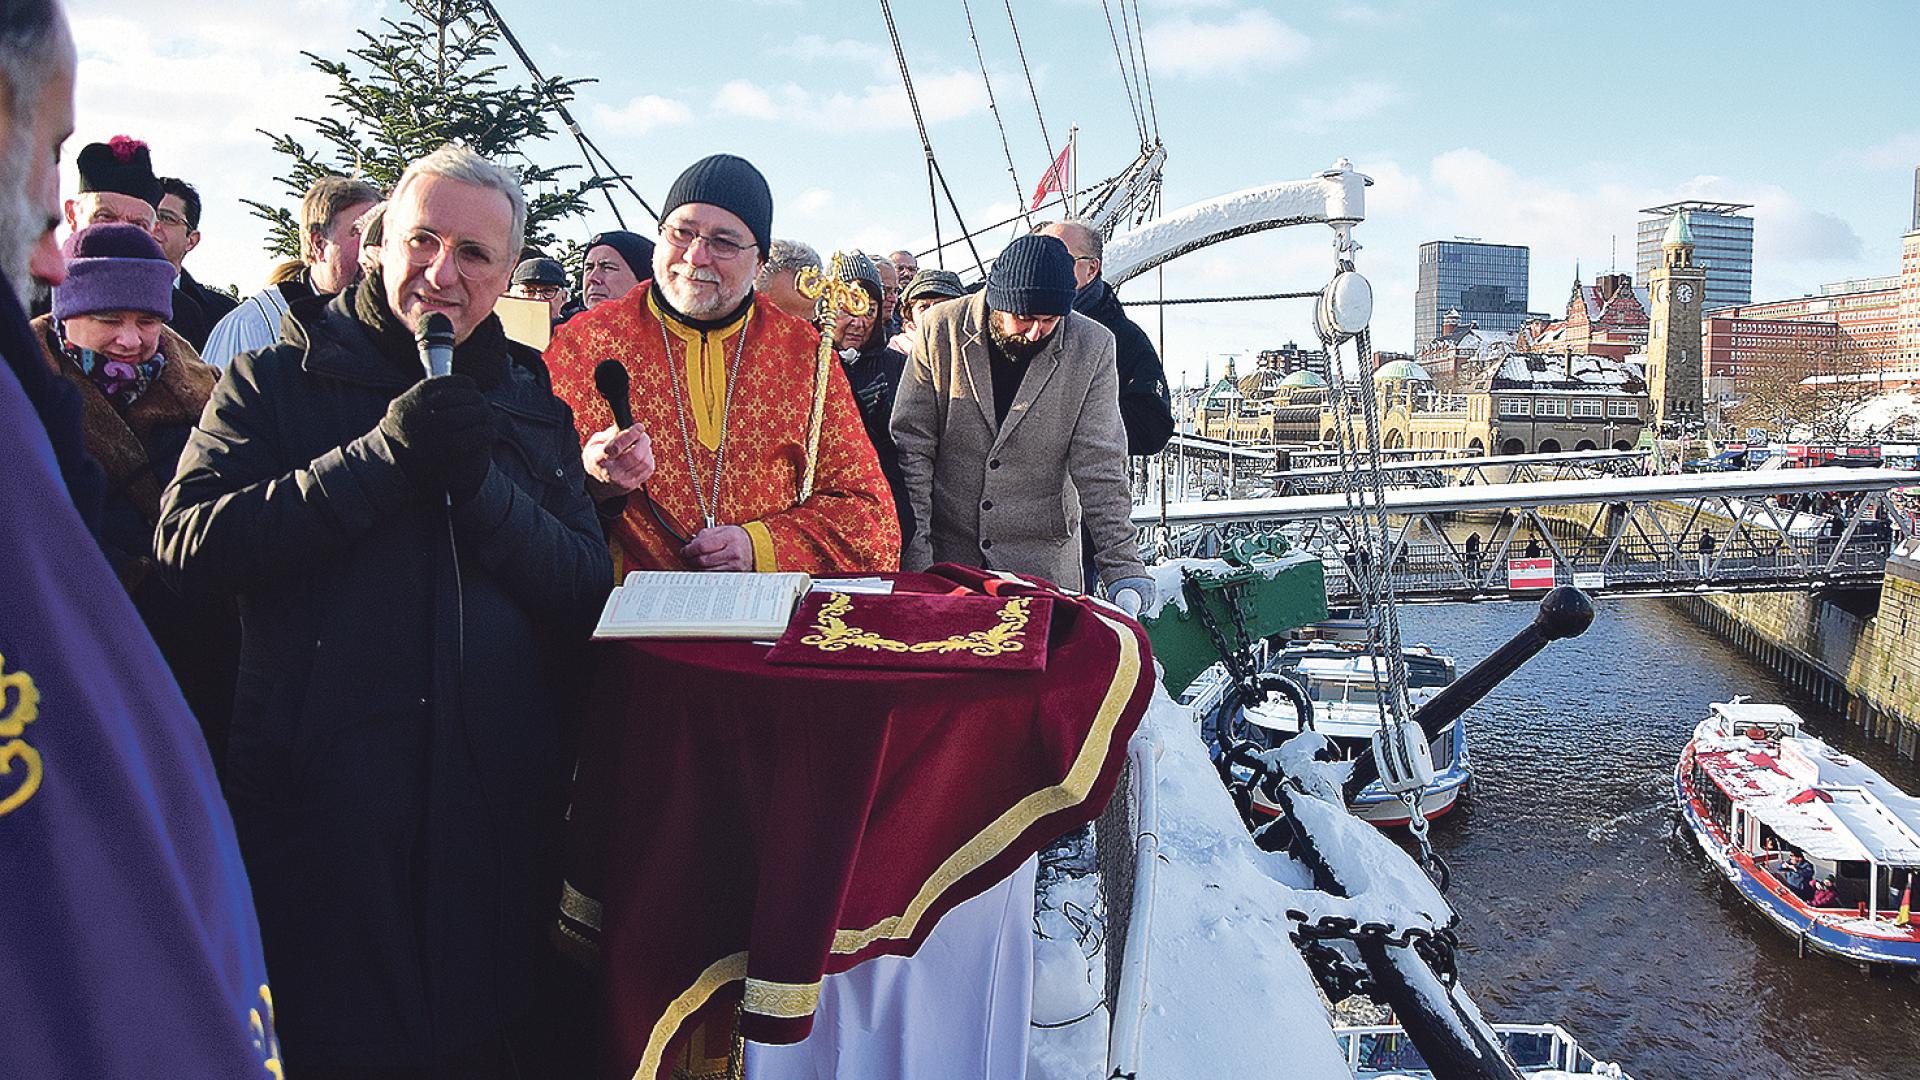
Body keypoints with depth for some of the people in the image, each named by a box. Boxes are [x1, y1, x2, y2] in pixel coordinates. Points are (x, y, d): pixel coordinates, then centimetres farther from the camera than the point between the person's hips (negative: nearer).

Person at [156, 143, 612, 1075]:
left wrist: (479, 482, -15)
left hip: (499, 810, 3)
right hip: (319, 799, -2)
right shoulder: (274, 381, 3)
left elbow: (587, 596, 0)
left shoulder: (534, 410, 11)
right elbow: (190, 540, -13)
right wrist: (380, 458, -20)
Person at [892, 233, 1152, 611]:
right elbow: (910, 444, -4)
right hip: (947, 551, 0)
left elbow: (1099, 466, -6)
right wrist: (913, 547, -11)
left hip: (1043, 557, 0)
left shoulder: (1092, 347, -6)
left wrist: (1121, 566, -14)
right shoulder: (941, 329, -6)